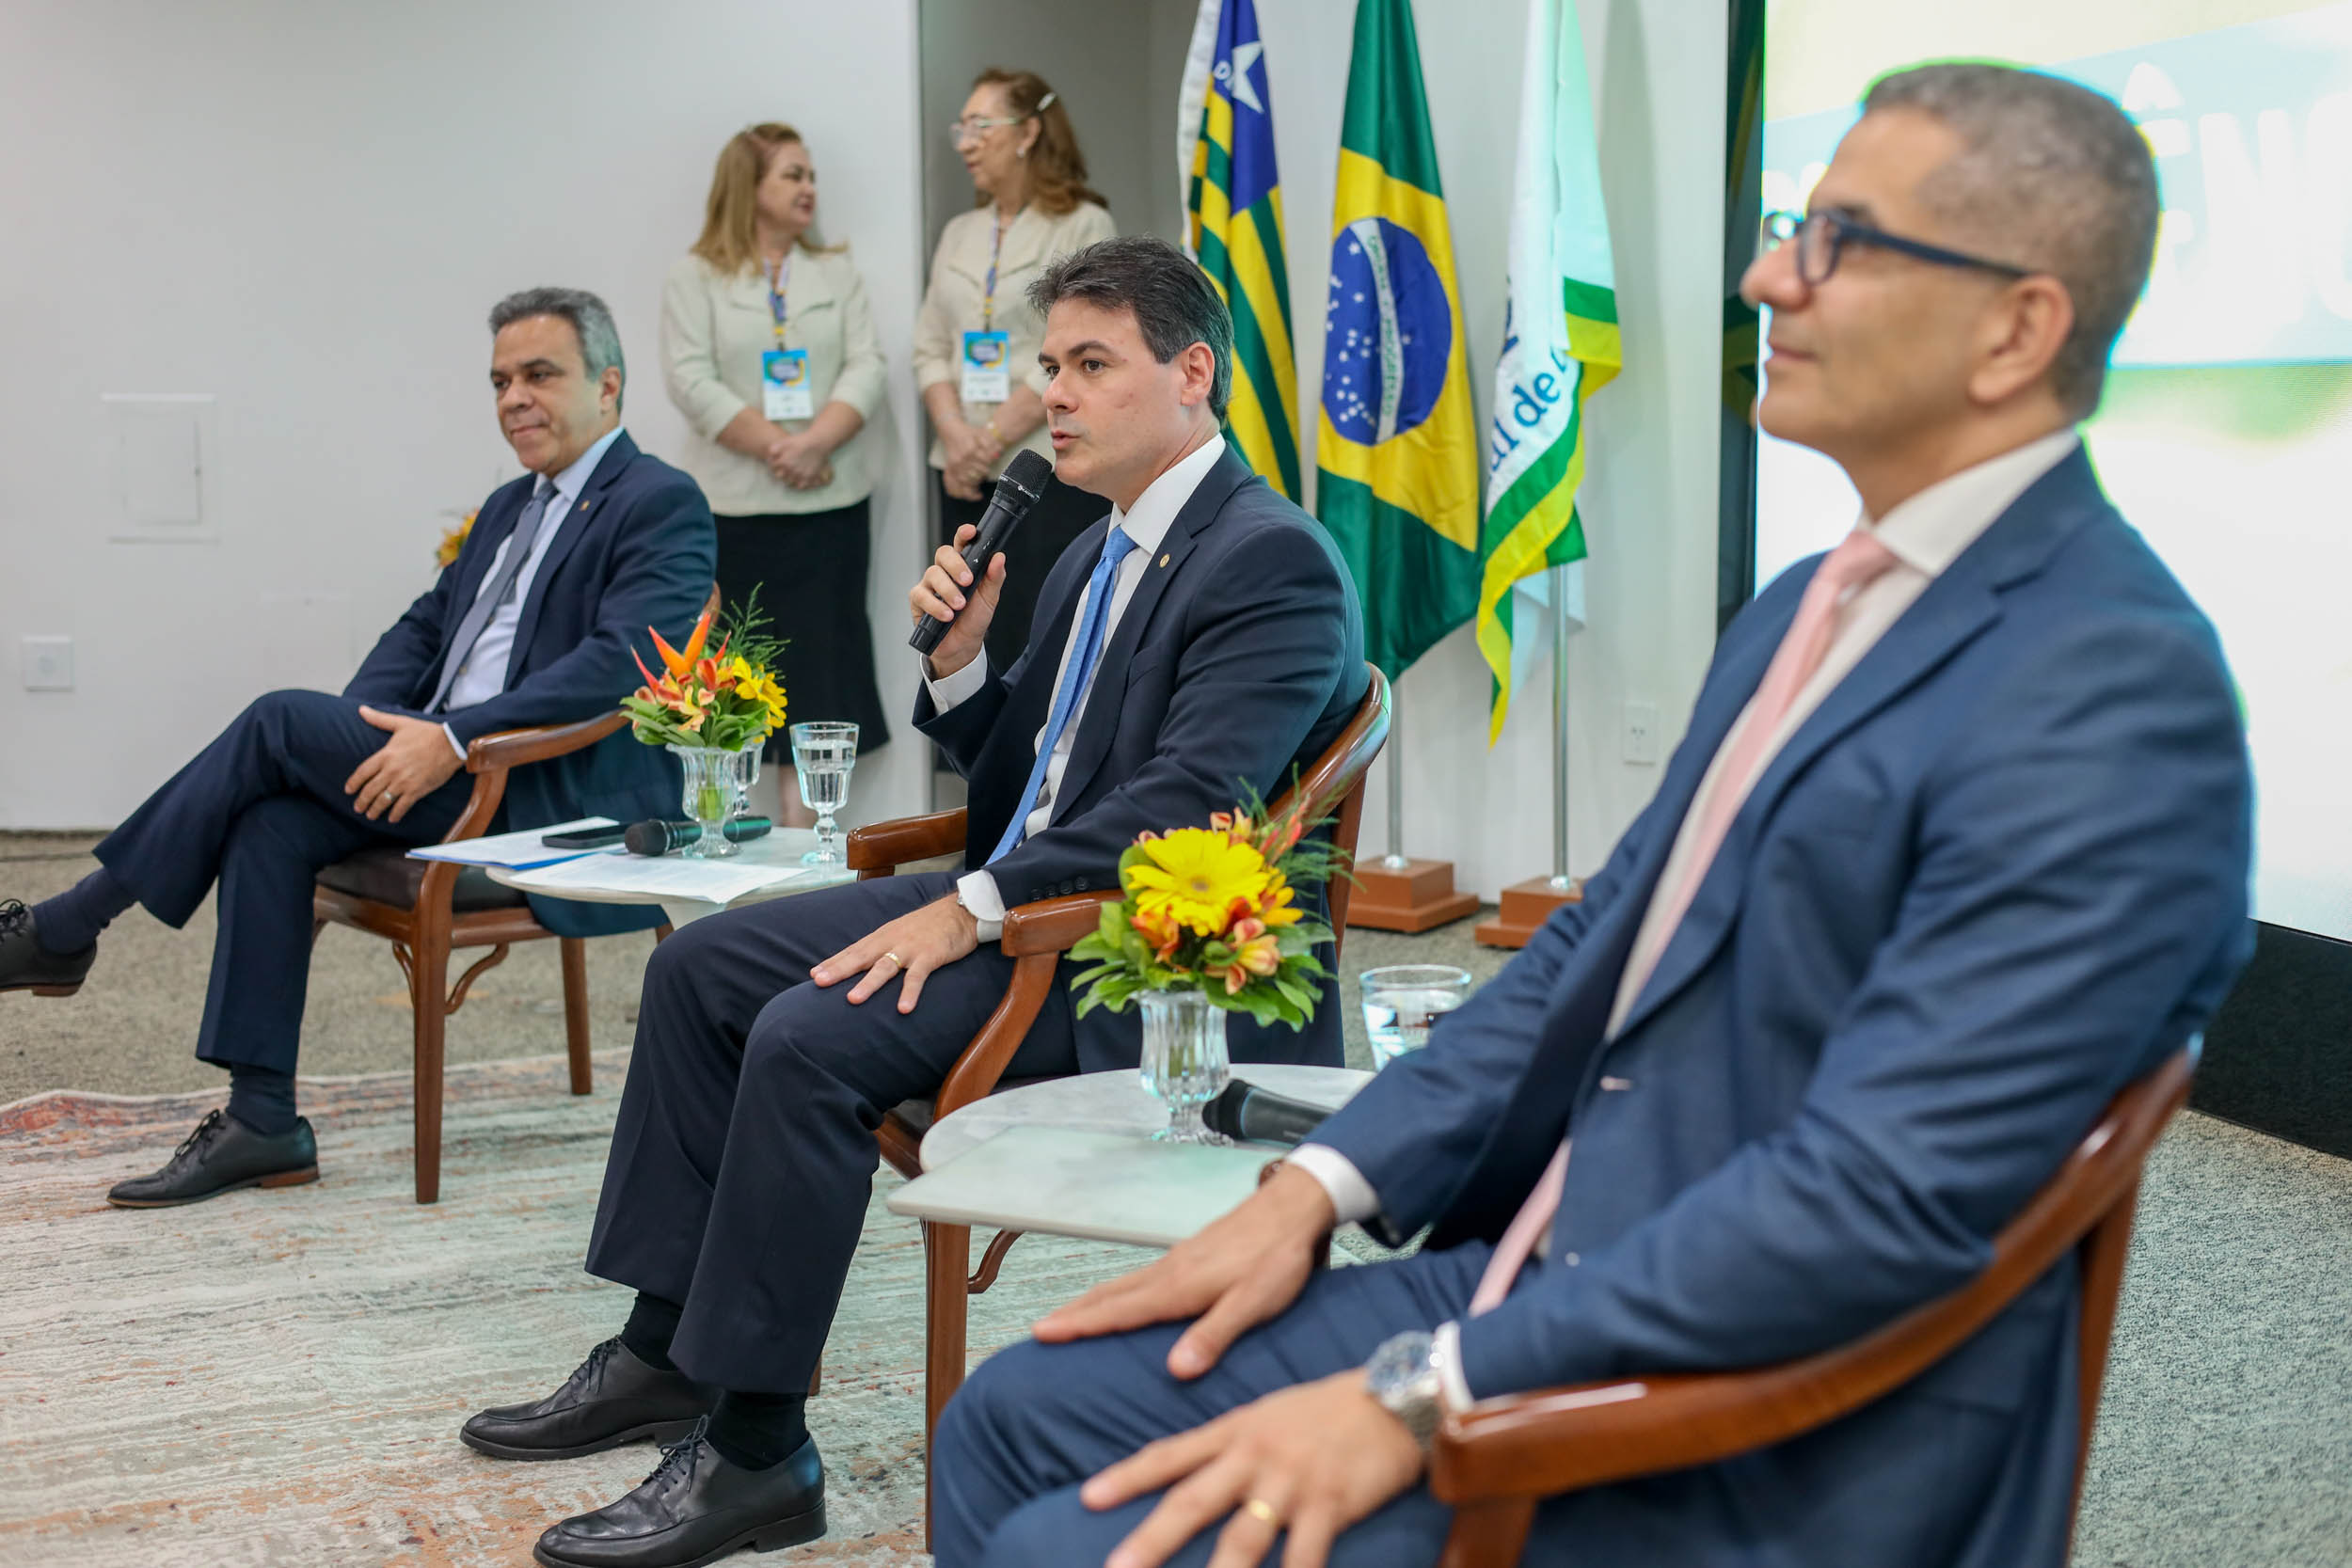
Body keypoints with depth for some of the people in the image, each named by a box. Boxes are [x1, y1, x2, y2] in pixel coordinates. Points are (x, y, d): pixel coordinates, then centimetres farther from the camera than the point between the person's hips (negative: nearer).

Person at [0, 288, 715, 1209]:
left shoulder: (663, 505, -6)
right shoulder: (510, 507, 23)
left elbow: (621, 661, -20)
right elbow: (425, 625, 23)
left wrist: (454, 738, -25)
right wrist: (359, 730, 2)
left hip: (554, 804, -8)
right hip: (456, 776, 8)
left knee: (279, 720, -16)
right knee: (272, 825, -17)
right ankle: (262, 1124, -14)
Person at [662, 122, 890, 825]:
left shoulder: (837, 273, 13)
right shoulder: (695, 277, 4)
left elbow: (866, 367, 2)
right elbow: (692, 380, -7)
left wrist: (814, 442, -14)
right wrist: (775, 447, -15)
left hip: (829, 501, 3)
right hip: (733, 504, -3)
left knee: (818, 657, 2)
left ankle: (800, 821, 7)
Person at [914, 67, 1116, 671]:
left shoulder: (1084, 226, -2)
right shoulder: (959, 234, 16)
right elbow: (930, 349, 11)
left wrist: (995, 436, -12)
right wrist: (956, 435, -7)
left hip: (1055, 470, -6)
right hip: (968, 477, 6)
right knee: (983, 643, 7)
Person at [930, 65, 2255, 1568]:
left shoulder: (2112, 694, -20)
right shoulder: (1810, 608, 11)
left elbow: (1883, 1199, -26)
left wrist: (1424, 1394, -23)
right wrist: (1315, 1190, 4)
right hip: (1547, 1280, 9)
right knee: (1017, 1419, 6)